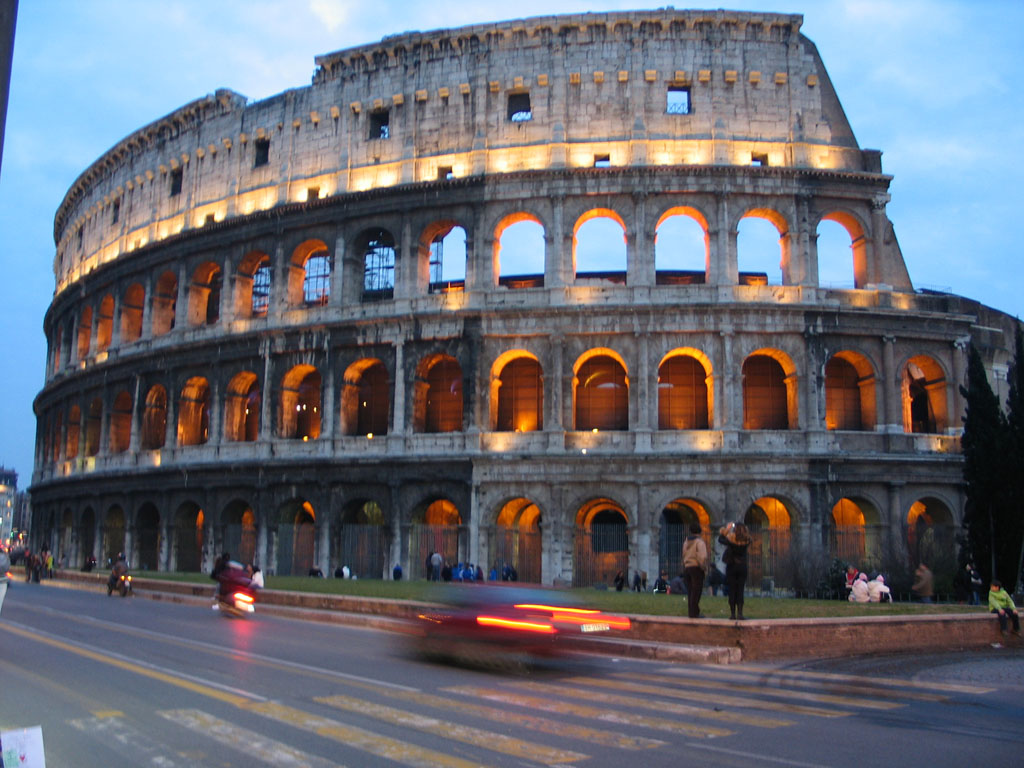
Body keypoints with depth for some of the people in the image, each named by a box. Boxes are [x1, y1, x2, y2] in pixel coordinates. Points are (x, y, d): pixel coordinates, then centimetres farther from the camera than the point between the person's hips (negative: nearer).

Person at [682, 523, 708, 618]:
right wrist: (704, 567, -8)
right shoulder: (699, 542, -11)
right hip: (696, 568, -7)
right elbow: (702, 557, -21)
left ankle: (690, 612, 12)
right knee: (696, 591, -4)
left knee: (690, 592, 11)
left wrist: (684, 568, 10)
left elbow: (684, 556, 10)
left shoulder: (686, 542, 12)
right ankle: (694, 613, -5)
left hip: (687, 567, 7)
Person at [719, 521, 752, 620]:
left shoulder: (731, 540, -13)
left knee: (732, 591, 4)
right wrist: (743, 529, 11)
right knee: (740, 591, 4)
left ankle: (733, 613, 4)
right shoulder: (746, 541, -6)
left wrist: (726, 529, 11)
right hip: (742, 567, 2)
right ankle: (739, 613, -1)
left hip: (731, 567, -2)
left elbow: (720, 539, 4)